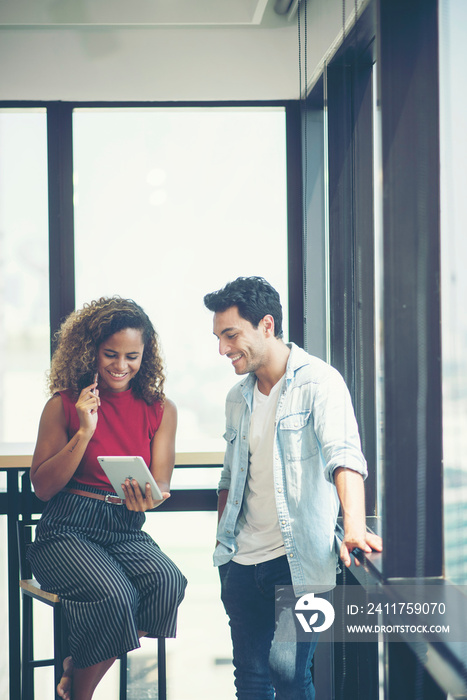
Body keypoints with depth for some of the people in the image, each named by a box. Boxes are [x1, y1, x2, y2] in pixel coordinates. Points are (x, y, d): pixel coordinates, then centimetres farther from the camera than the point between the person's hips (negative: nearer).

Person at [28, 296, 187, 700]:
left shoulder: (160, 409, 9)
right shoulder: (64, 405, 1)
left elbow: (160, 484, 6)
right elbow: (43, 486, 0)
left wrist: (147, 498, -20)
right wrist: (84, 433, -12)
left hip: (127, 530, 3)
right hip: (68, 530, -3)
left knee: (166, 581, -30)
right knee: (114, 594, -33)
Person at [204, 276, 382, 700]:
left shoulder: (318, 381, -10)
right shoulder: (238, 398, 13)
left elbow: (343, 455, -25)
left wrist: (354, 526, -39)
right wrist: (222, 542, 18)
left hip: (298, 558, -6)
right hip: (243, 561, 6)